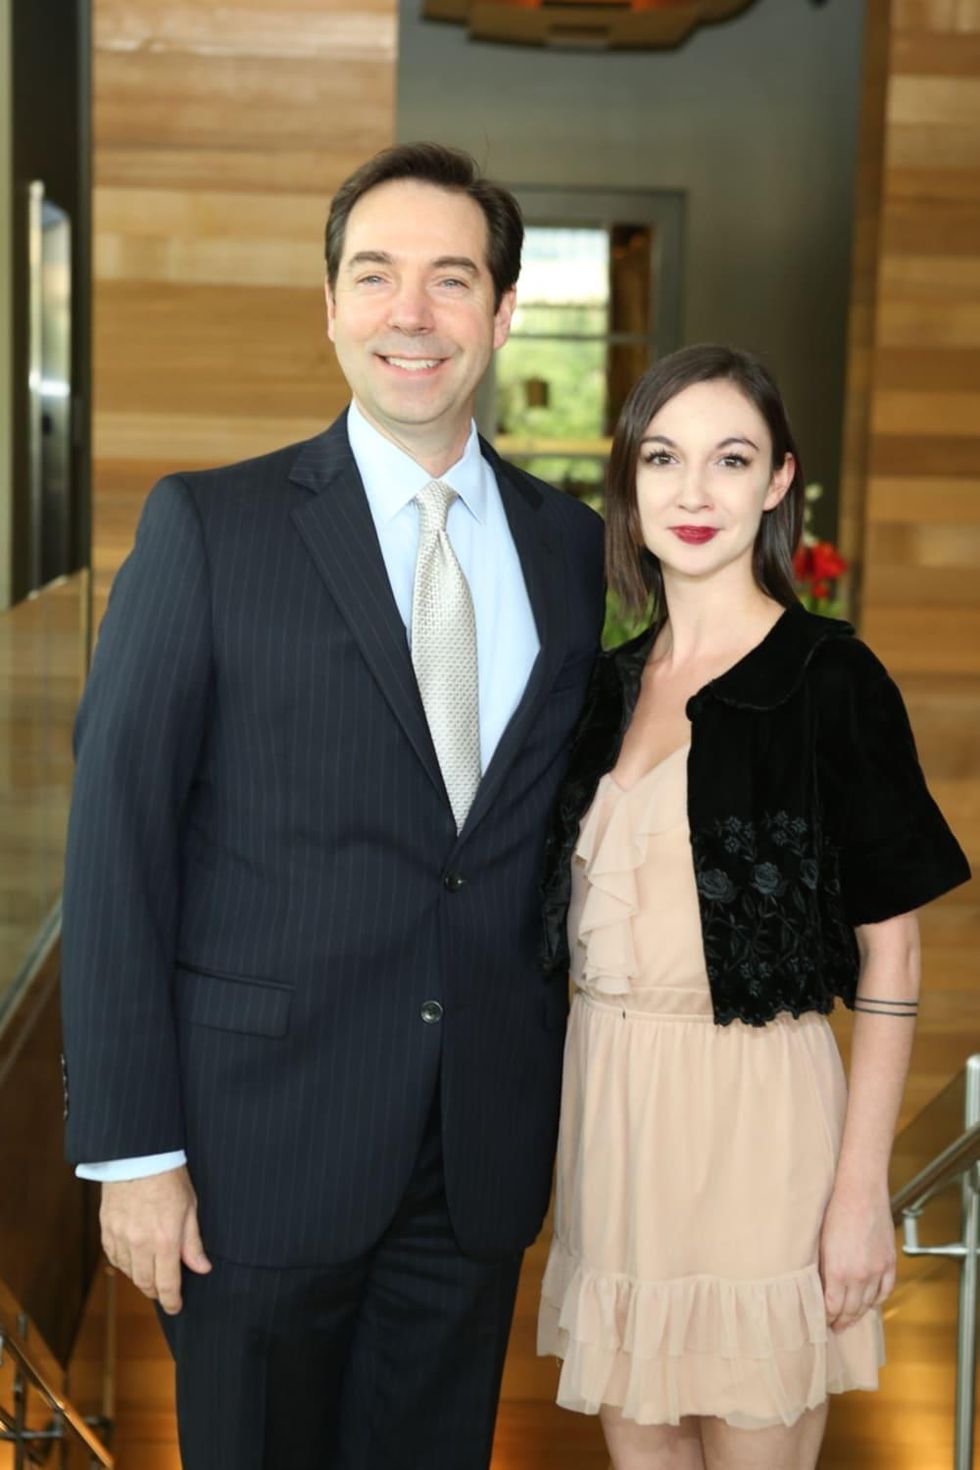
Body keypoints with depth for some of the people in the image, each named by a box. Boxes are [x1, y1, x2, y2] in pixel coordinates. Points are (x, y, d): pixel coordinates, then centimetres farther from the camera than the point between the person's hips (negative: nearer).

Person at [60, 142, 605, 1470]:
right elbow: (117, 846, -9)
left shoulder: (574, 547, 5)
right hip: (264, 1140, -3)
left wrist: (576, 1102, 9)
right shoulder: (208, 527, -7)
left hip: (486, 1149, 4)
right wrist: (134, 1152, -12)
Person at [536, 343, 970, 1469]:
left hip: (752, 1110, -5)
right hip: (607, 1103, 6)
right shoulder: (613, 683, 9)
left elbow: (890, 951, -9)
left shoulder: (829, 678, -8)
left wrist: (861, 1188, -13)